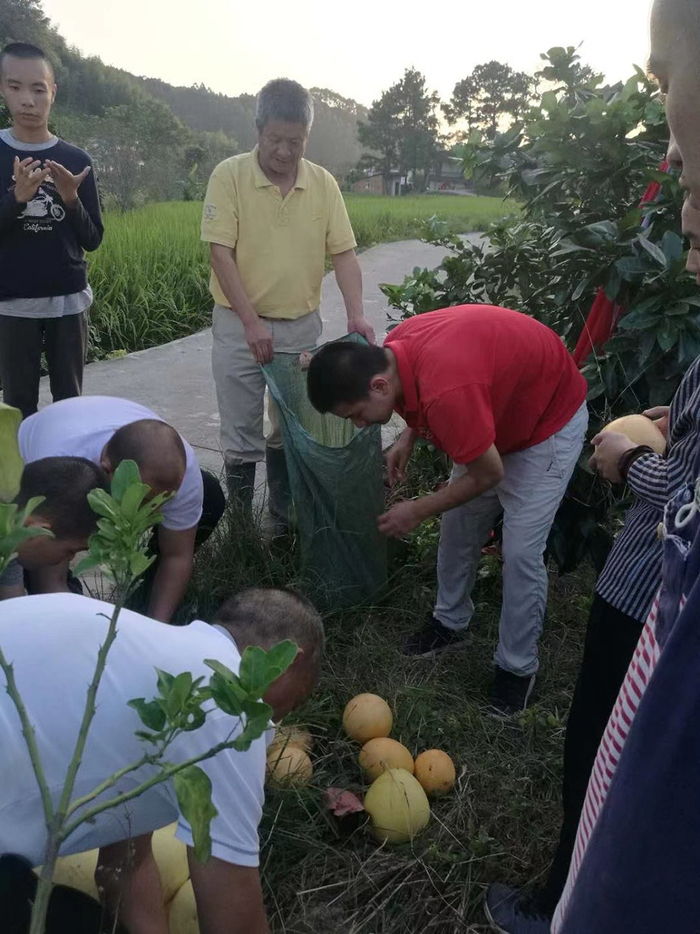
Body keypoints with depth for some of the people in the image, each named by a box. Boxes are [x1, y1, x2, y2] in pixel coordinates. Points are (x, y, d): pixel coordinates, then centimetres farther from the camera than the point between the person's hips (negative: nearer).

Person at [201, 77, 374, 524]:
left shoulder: (324, 183, 1)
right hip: (240, 325, -3)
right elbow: (221, 253, -12)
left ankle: (286, 521, 30)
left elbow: (344, 253, 0)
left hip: (302, 326, 3)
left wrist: (356, 313, -15)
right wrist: (252, 322, -18)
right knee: (242, 437, 5)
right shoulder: (229, 175, -8)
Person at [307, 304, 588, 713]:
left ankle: (518, 666, 10)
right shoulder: (392, 351, -17)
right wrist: (408, 437, -4)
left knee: (521, 551, -9)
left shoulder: (446, 393, -43)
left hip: (551, 419, -8)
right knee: (459, 524, 12)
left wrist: (418, 511, -15)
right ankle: (450, 622, 32)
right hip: (496, 408, 8)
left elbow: (489, 473, -27)